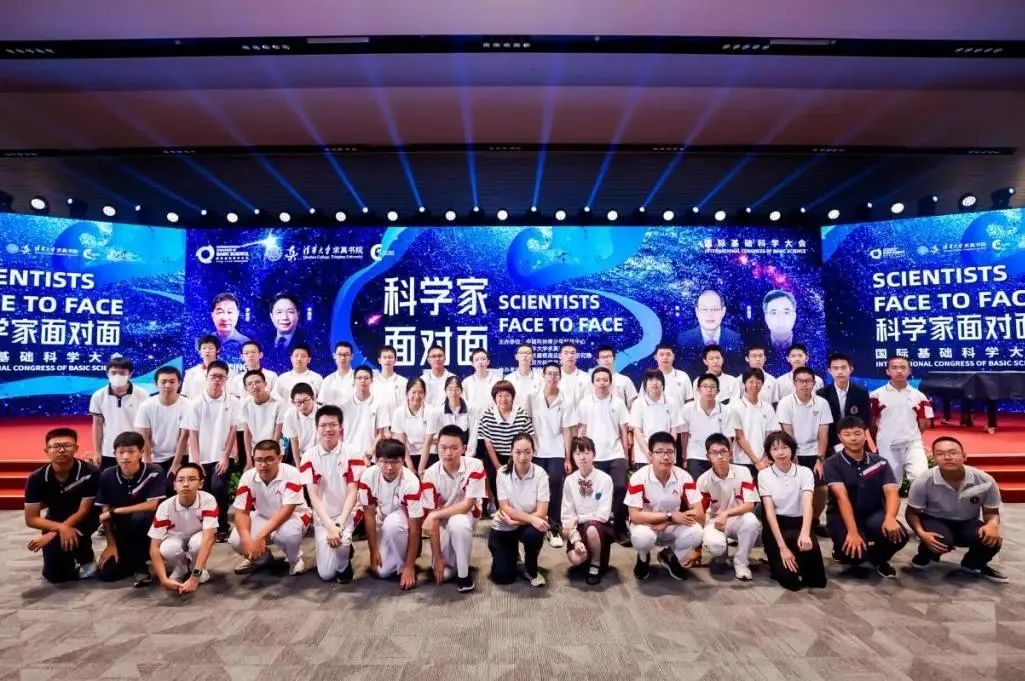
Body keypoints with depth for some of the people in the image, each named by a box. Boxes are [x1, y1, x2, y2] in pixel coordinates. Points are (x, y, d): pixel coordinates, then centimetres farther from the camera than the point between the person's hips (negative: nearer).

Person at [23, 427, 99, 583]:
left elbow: (84, 511, -21)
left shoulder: (89, 473, -27)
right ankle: (73, 555, 30)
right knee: (55, 575, -4)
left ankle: (86, 559, -3)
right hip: (55, 522, 3)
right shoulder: (36, 478, -17)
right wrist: (61, 528, -32)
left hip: (84, 520, -3)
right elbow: (31, 519, -15)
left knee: (63, 540, -35)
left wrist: (53, 534, -28)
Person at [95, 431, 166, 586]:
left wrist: (115, 511, -18)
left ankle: (140, 566, -13)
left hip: (148, 528, -4)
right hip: (122, 531, 4)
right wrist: (111, 544, -7)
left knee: (139, 518, -36)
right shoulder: (107, 476, -7)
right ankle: (138, 555, 21)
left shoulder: (153, 472, -18)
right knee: (105, 573, -12)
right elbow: (105, 513, -3)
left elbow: (151, 505, -23)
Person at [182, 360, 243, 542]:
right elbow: (192, 434, -2)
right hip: (201, 458, 2)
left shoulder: (233, 402, -3)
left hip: (222, 456, -2)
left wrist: (225, 457, -9)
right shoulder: (196, 403, -1)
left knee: (218, 487, -19)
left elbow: (233, 430, -3)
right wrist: (196, 461, -8)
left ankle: (222, 527, -2)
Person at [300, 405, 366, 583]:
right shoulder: (309, 457, -7)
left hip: (348, 513, -1)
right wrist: (329, 526, -26)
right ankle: (345, 549, 25)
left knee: (341, 540, -33)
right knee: (326, 573, -8)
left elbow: (352, 493, -13)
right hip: (323, 517, 2)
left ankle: (344, 564, 2)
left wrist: (339, 525, -26)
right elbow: (313, 496, -13)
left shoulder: (353, 454, -10)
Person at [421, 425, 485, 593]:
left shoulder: (475, 466, -25)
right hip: (441, 521, 2)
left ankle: (464, 574, -15)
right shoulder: (430, 474, -20)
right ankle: (449, 556, 22)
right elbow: (431, 515, -18)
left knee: (457, 523, -37)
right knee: (444, 573, -13)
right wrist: (437, 557, -18)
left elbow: (467, 505, -23)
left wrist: (434, 515, -29)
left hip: (466, 515, -2)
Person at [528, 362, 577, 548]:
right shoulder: (532, 398, 1)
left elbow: (567, 431, 1)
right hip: (536, 451, 0)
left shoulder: (565, 402, 1)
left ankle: (555, 529, 2)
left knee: (555, 490, -7)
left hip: (556, 453, 0)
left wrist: (568, 458, -3)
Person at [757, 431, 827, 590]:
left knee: (810, 545, -34)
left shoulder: (805, 472, -2)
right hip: (775, 526, -2)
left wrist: (805, 533, -38)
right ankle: (778, 561, 15)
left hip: (798, 524, 2)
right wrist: (782, 546, -23)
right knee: (788, 579, -20)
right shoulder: (764, 474, -5)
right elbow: (769, 510, -13)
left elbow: (807, 504, -19)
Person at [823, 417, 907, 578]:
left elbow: (892, 493, -11)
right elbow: (842, 497, -20)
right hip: (842, 518, -3)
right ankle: (841, 549, 11)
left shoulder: (880, 463, 2)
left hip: (873, 515, 4)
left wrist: (890, 517, -33)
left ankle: (878, 558, 8)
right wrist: (852, 532, -30)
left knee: (899, 535, -27)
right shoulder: (832, 464, -9)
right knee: (856, 553, -29)